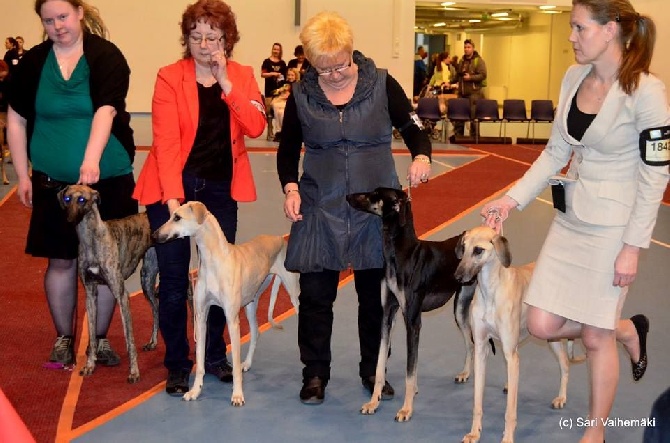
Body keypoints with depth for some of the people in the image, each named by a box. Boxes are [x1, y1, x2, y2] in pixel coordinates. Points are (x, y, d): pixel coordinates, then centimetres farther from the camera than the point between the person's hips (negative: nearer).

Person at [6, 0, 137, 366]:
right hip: (53, 181, 2)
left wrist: (91, 160, -35)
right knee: (61, 260, 6)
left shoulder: (106, 57, -7)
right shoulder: (33, 62, 3)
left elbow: (105, 111, -21)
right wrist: (22, 175, 5)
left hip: (108, 177, -1)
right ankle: (64, 338, 22)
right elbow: (16, 120, 8)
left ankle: (100, 339, 21)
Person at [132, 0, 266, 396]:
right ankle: (178, 365, 14)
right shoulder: (170, 77, -8)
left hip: (220, 189, 3)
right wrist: (173, 197, -24)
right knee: (174, 281, 1)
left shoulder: (242, 76, 3)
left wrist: (226, 84, -18)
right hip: (174, 186, -3)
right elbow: (166, 140, -16)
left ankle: (215, 355, 26)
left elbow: (256, 127, -11)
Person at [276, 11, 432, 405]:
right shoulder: (302, 95, -2)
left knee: (375, 294, 8)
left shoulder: (381, 85, -6)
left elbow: (414, 129, -1)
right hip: (320, 207, 1)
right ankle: (315, 373, 18)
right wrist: (290, 187, -8)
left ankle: (373, 370, 25)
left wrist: (421, 156, -23)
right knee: (316, 294, 3)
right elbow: (288, 149, 8)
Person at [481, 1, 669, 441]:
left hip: (612, 227, -7)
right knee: (543, 324, 6)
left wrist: (633, 247, -15)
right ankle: (628, 329, 33)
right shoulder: (573, 78, 3)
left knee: (595, 337, 3)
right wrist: (513, 198, 2)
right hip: (570, 219, 7)